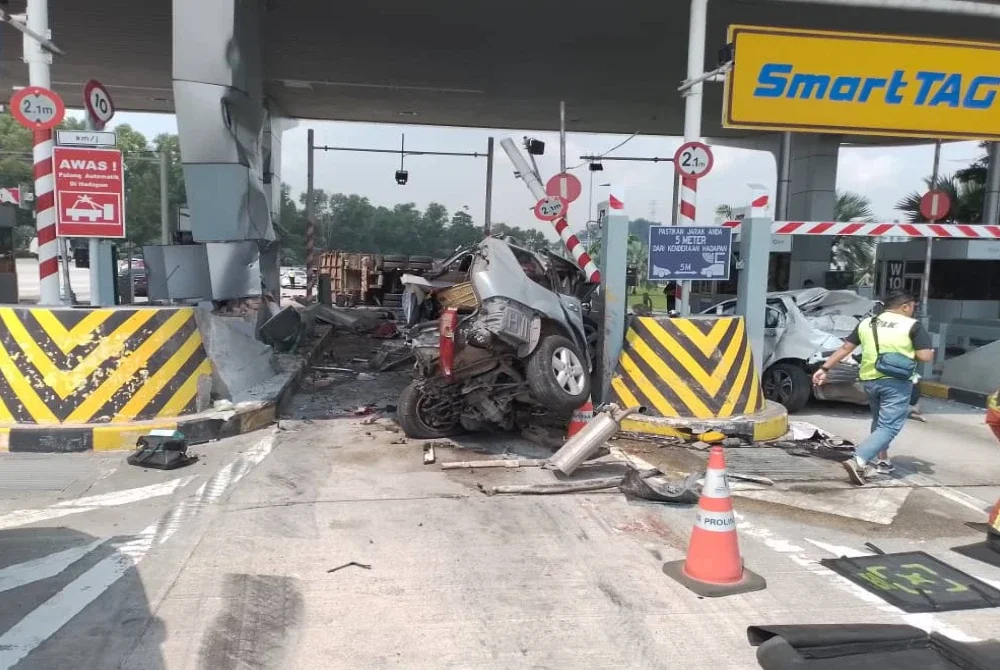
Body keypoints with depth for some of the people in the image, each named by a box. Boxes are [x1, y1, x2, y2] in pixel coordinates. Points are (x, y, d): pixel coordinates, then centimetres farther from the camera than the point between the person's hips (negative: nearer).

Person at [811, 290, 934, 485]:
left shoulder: (867, 323, 10)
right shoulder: (913, 325, -4)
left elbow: (845, 348, 10)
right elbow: (926, 357, -11)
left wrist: (824, 369, 12)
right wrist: (921, 353, 12)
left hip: (870, 380, 6)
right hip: (896, 382, -6)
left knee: (879, 422, 25)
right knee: (889, 426, -6)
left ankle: (882, 461, 33)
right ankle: (858, 461, -24)